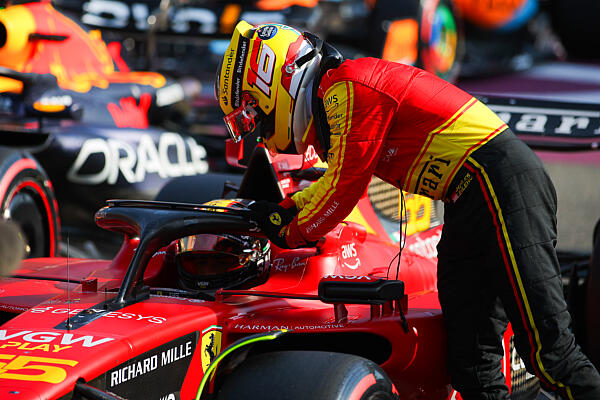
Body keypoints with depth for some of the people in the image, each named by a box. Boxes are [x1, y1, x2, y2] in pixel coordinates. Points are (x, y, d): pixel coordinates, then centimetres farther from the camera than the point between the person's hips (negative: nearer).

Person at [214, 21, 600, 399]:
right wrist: (284, 209, 23)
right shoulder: (336, 91, 19)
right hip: (472, 200, 10)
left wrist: (292, 233, 6)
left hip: (503, 182, -10)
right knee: (470, 355, 7)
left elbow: (346, 187, -10)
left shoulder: (347, 87, -12)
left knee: (547, 343, -14)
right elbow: (339, 179, 34)